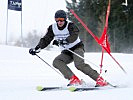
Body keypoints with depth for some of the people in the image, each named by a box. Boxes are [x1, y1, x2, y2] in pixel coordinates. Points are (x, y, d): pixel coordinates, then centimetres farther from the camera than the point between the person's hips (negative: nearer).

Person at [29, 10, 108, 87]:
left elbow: (74, 37, -31)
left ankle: (99, 79, -27)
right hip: (66, 52, 6)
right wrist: (37, 49, -12)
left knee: (79, 64, -30)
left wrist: (62, 41, -43)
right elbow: (46, 40, 2)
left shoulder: (70, 25, -15)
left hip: (77, 48, -6)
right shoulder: (53, 28, 0)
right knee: (56, 62, -20)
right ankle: (73, 79, -27)